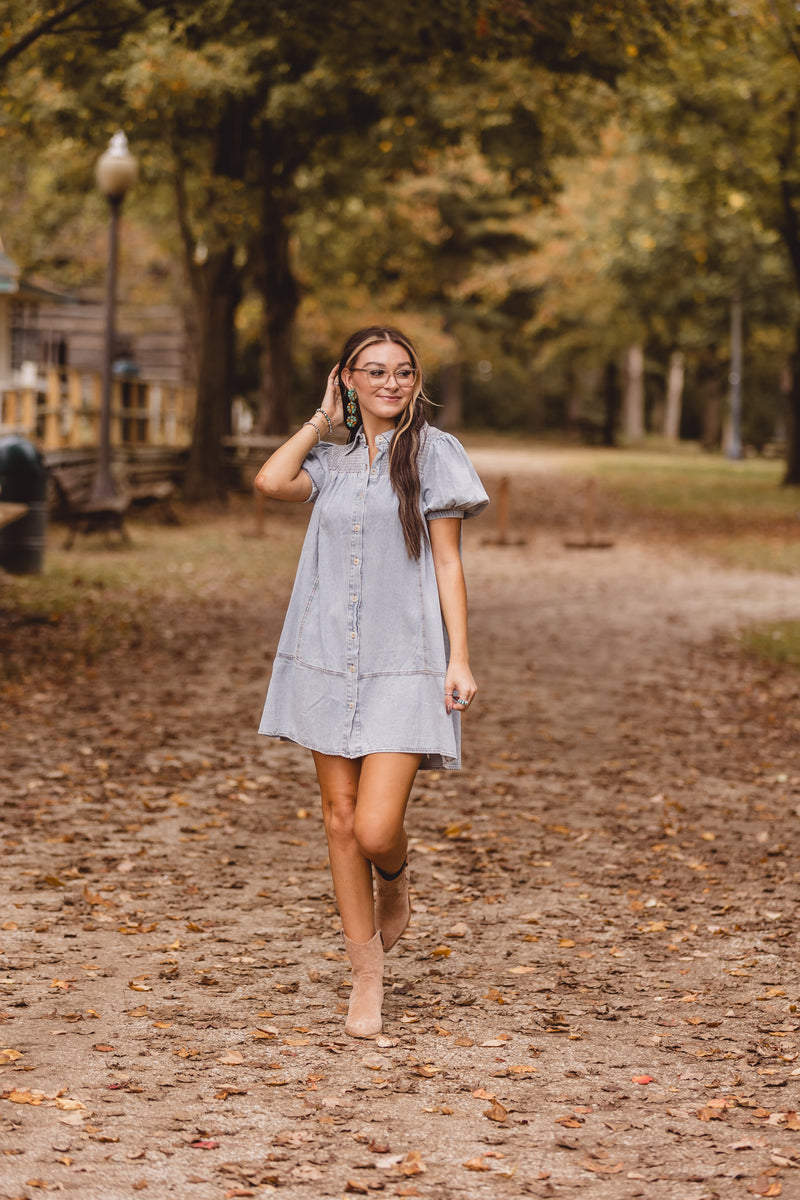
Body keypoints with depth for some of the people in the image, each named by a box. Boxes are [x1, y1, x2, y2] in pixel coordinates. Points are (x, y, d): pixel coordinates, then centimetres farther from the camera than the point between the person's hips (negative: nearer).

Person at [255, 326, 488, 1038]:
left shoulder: (432, 452, 1)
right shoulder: (331, 460, 12)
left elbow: (447, 563, -1)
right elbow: (272, 481, -9)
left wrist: (459, 659, -7)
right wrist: (323, 420, 3)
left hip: (404, 665, -4)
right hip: (329, 658, 4)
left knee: (376, 831, -12)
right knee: (340, 818, 6)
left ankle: (395, 881, 25)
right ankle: (367, 975, 19)